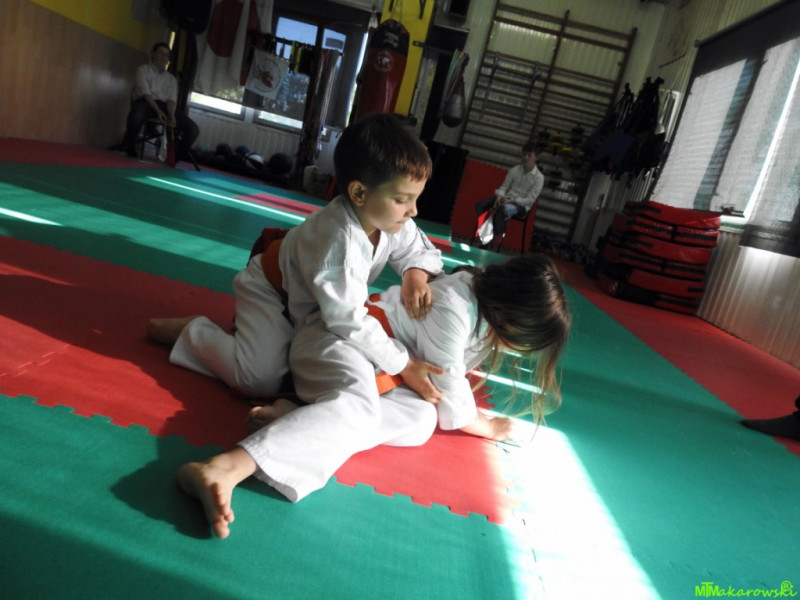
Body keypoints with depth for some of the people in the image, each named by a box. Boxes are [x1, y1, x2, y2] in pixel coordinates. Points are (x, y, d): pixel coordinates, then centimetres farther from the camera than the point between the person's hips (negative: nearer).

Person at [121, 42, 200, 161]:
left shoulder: (171, 78, 24)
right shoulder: (143, 70, 13)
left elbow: (172, 99, 8)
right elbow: (145, 92, -5)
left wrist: (171, 115, -15)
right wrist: (157, 111, -21)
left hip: (164, 106, 4)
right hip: (145, 103, -4)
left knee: (193, 129, -18)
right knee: (137, 115, -43)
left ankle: (177, 158, -5)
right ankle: (129, 150, -17)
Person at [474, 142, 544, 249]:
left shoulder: (539, 177, -8)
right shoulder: (515, 169, 4)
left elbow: (530, 200, -12)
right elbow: (504, 186, 7)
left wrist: (512, 201, -21)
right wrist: (499, 197, -16)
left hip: (521, 204, -5)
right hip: (506, 199, 5)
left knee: (503, 209, -39)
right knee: (481, 204, -19)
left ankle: (490, 241, -30)